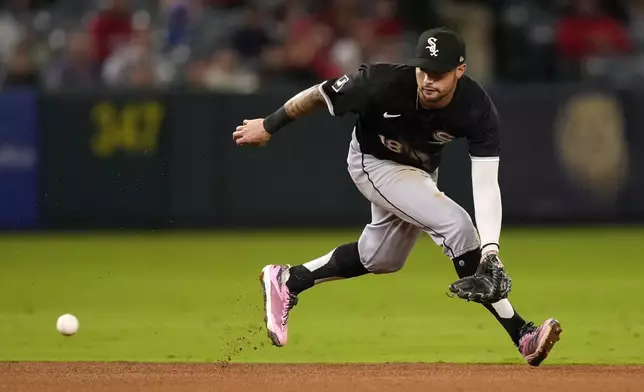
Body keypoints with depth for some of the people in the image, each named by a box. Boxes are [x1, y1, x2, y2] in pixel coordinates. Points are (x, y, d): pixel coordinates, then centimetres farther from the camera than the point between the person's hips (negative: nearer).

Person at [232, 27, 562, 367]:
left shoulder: (478, 110, -30)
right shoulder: (385, 84, -37)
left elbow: (486, 185, -35)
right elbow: (321, 94, -21)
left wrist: (490, 252, -46)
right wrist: (269, 126, -8)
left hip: (421, 169, 5)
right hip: (374, 163, -5)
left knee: (380, 260, 20)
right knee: (455, 224, -22)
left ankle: (287, 282, 38)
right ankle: (521, 335, -21)